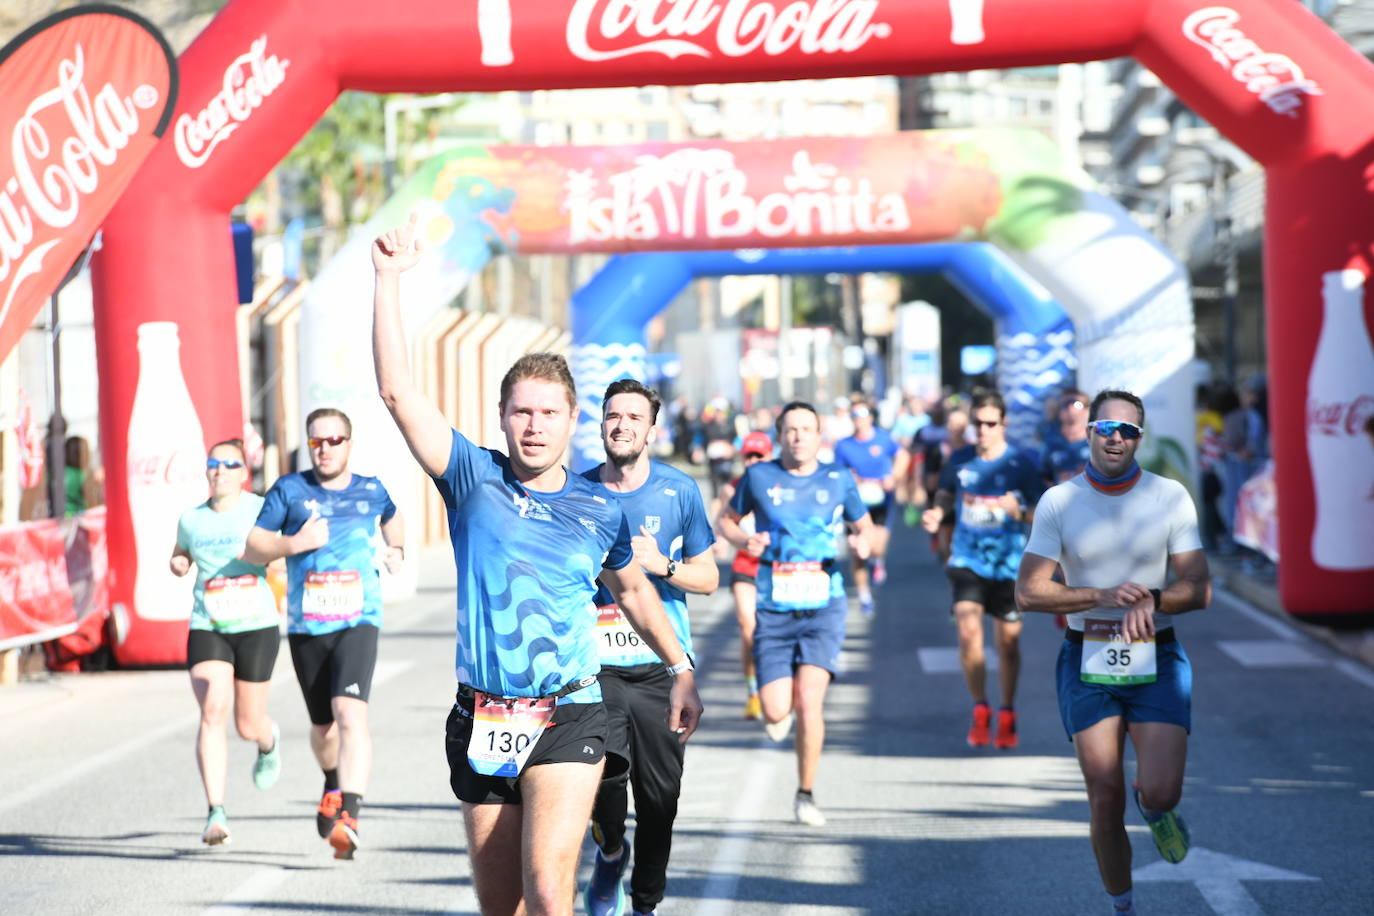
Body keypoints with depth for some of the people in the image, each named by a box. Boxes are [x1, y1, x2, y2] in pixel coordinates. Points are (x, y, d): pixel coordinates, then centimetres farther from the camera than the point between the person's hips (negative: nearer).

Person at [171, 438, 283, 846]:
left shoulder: (261, 510, -3)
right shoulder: (191, 520, 7)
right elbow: (180, 556, 26)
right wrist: (177, 565, 2)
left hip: (256, 628, -1)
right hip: (207, 629, 1)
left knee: (249, 726, 7)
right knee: (213, 712, -19)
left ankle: (270, 741, 48)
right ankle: (216, 814, -22)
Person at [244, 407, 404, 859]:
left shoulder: (371, 491, 7)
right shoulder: (289, 490, 1)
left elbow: (391, 516, 32)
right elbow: (252, 547, 2)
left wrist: (396, 548, 15)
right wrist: (293, 543, -14)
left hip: (357, 622, -1)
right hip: (306, 627, 1)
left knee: (351, 713, -22)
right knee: (322, 726, 13)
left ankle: (347, 817, -30)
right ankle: (334, 783, 47)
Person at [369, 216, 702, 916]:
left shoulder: (600, 510, 5)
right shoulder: (473, 478, 2)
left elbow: (632, 590, 25)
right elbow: (397, 392, -7)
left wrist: (682, 669, 25)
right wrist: (390, 280, -11)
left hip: (566, 719, -2)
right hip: (481, 720, 2)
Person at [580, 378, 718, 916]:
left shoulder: (679, 492, 3)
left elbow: (708, 577, 7)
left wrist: (660, 565, -10)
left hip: (662, 665, 1)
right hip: (596, 661, -1)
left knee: (660, 795, 4)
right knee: (606, 764, -23)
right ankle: (609, 853, 8)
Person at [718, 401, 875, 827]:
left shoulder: (839, 479, 5)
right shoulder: (759, 476, 3)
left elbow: (865, 526, 17)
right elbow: (726, 520, 16)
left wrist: (863, 542, -7)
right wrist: (744, 541, -6)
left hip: (823, 605, 0)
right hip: (774, 610, 0)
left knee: (809, 700, -16)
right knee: (776, 712, -8)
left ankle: (806, 794, 1)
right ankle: (783, 705, 32)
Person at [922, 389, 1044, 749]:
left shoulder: (1020, 463, -5)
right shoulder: (959, 461, 2)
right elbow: (946, 493, 21)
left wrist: (1019, 512, -24)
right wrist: (937, 512, 0)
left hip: (1008, 564, -1)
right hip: (967, 560, 1)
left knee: (1008, 642, 6)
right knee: (968, 630, -15)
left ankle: (1007, 715, 24)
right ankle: (980, 709, 3)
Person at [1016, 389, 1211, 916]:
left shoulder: (1171, 497, 0)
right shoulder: (1058, 502, -1)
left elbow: (1200, 590, -1)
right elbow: (1027, 594, -6)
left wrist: (1151, 601, -21)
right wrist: (1103, 596, -19)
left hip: (1157, 660, 0)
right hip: (1089, 661, 0)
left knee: (1161, 793, -13)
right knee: (1105, 802, -1)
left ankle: (1154, 809, 25)